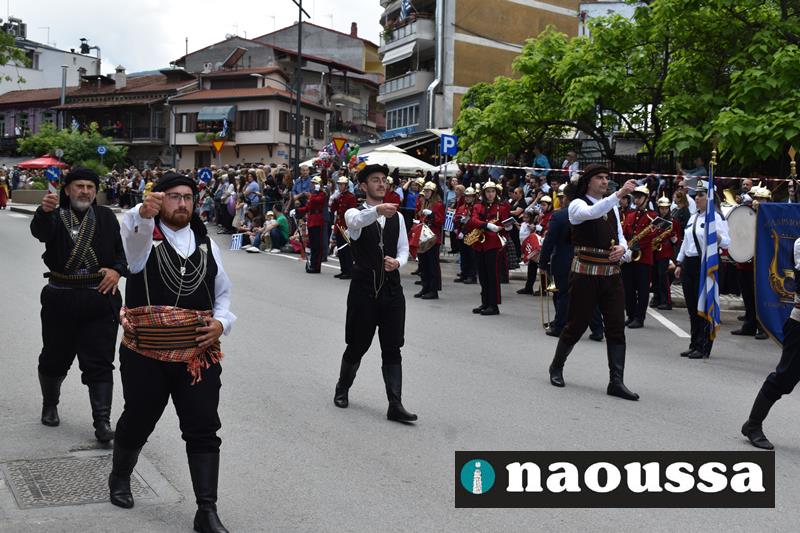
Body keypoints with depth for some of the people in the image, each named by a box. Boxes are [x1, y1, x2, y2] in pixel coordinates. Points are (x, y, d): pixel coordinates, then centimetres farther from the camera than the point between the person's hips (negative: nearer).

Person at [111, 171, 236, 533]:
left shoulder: (206, 243, 10)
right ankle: (120, 478, 43)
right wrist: (145, 212, -53)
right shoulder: (142, 235, -3)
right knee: (137, 421, 15)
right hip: (146, 353, -3)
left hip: (199, 354, 3)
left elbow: (223, 292, 19)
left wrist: (222, 322, -1)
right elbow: (133, 229, -30)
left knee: (204, 431, -1)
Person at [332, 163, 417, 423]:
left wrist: (398, 262, -12)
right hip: (363, 288, -3)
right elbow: (357, 221, -30)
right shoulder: (355, 214, -5)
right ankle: (342, 388, 35)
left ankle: (395, 405, 1)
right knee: (357, 346, 9)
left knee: (392, 349, 1)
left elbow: (404, 249, 12)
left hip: (392, 289, 3)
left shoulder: (397, 217, 10)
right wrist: (378, 210, -52)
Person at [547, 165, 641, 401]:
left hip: (612, 273, 6)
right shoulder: (577, 205, -4)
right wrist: (619, 194, -37)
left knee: (617, 328, -2)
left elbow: (620, 237, 21)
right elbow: (592, 213, -27)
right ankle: (557, 367, 27)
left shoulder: (612, 207, 18)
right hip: (586, 273, -6)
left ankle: (616, 381, 0)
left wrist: (622, 247, -3)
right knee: (576, 325, 4)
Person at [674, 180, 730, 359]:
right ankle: (694, 345, 19)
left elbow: (726, 242, -13)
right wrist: (679, 263, 19)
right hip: (689, 264, 8)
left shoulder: (716, 217, -7)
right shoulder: (693, 218, 16)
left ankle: (703, 348, 1)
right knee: (692, 306, 11)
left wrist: (717, 237, -34)